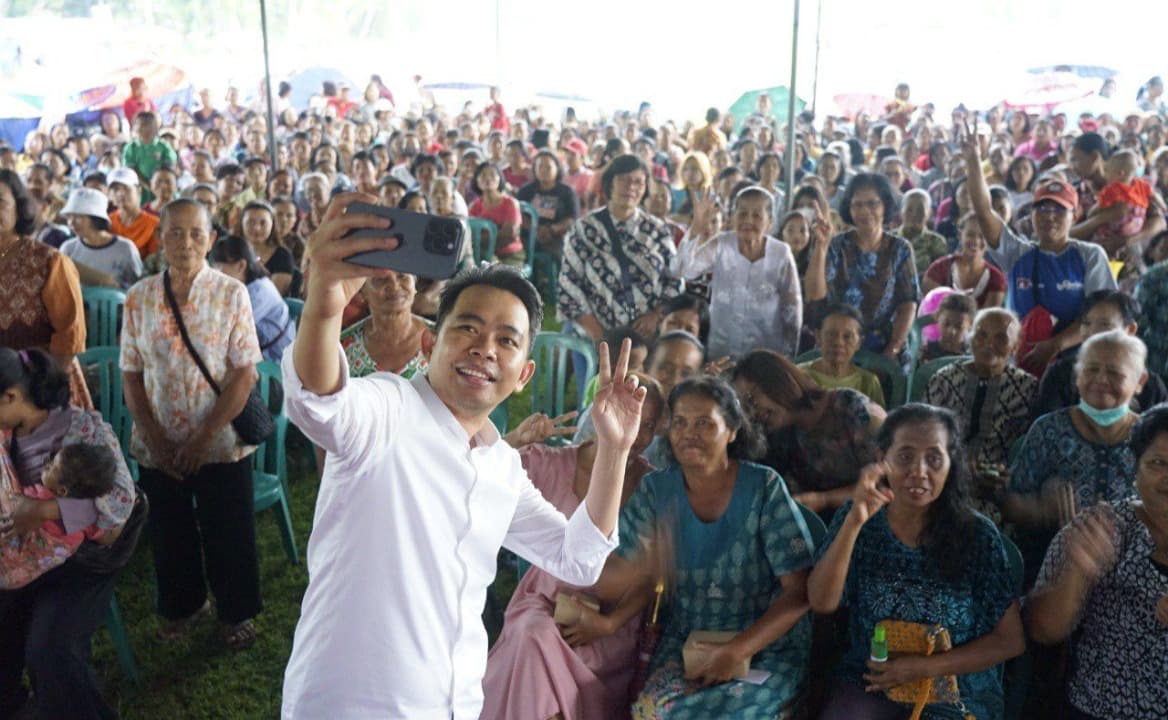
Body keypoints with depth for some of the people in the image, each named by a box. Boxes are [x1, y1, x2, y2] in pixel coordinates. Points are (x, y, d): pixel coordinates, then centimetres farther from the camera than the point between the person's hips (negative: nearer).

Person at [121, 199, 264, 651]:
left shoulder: (232, 295, -8)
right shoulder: (139, 298, 1)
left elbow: (245, 374, -11)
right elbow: (131, 375, 2)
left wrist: (203, 438, -15)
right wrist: (154, 439, -8)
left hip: (222, 444, -2)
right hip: (157, 448, 3)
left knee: (229, 536, 8)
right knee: (170, 533, 17)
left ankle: (237, 613, 30)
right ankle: (182, 606, 39)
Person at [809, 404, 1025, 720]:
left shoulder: (977, 535, -6)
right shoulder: (855, 519, -3)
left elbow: (1010, 640, -2)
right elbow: (822, 602, -15)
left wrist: (924, 667, -13)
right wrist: (855, 521, -27)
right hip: (868, 684, 1)